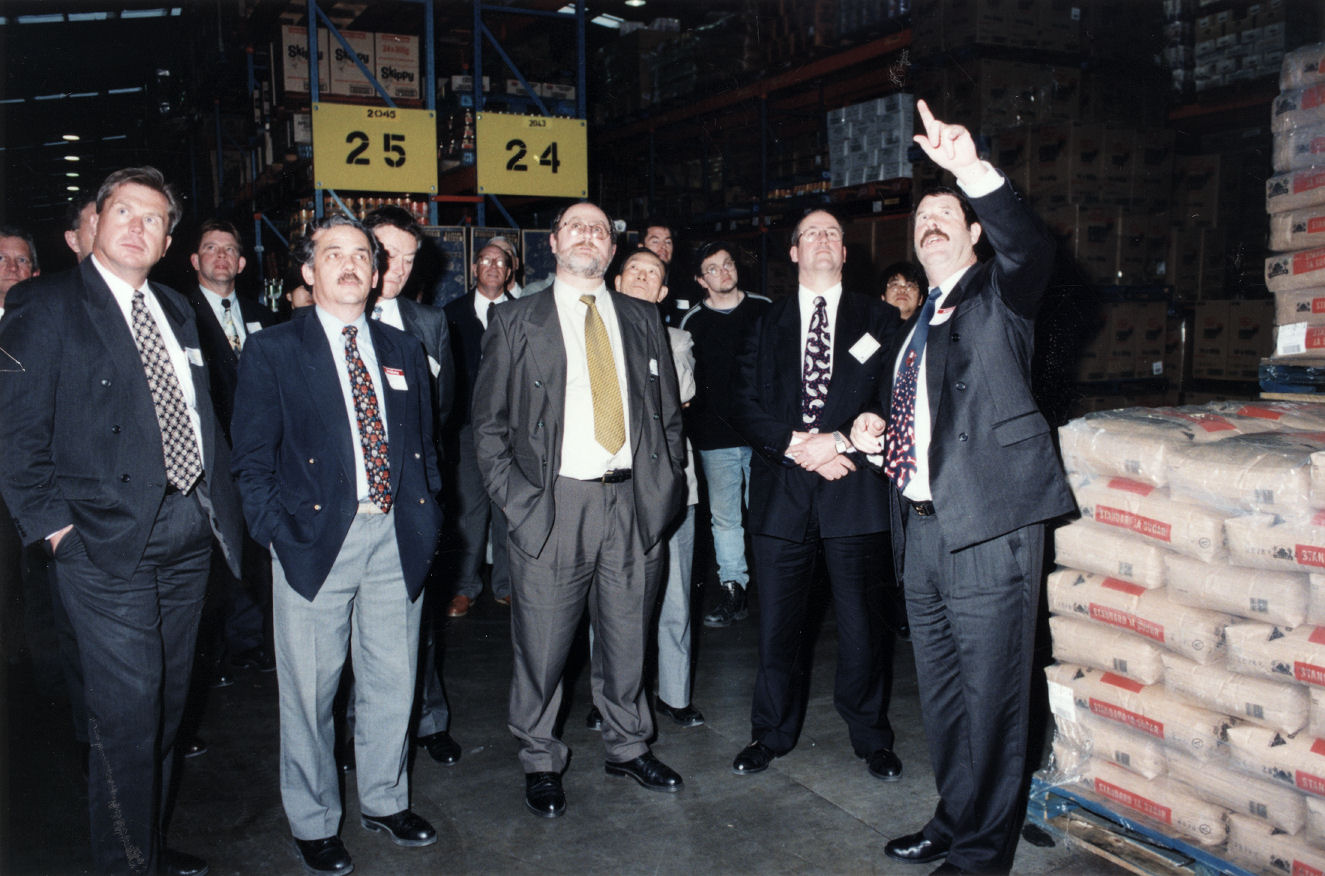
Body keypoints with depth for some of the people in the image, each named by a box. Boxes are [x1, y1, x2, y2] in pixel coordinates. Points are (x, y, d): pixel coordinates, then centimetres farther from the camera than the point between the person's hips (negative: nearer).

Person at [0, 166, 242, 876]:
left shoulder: (177, 310, 14)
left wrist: (219, 503, 8)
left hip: (190, 536, 6)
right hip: (110, 544, -6)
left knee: (167, 703, 16)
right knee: (127, 712, -2)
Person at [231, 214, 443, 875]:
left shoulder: (403, 350, 13)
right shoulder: (272, 351, 1)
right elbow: (252, 457, -1)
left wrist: (428, 518, 8)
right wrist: (278, 533, -9)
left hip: (396, 539, 4)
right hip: (316, 539, -3)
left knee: (392, 682, 13)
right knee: (310, 690, 6)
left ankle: (385, 801, 33)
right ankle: (313, 822, 25)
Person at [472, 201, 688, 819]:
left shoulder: (642, 321, 13)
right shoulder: (514, 322, 5)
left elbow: (669, 414, 15)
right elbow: (489, 423, 2)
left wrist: (666, 485, 4)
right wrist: (515, 498, -7)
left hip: (633, 503, 3)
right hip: (553, 505, -2)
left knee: (627, 639, 13)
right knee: (542, 645, 4)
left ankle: (628, 746, 33)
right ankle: (540, 762, 25)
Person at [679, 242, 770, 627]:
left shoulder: (764, 309, 6)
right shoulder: (693, 321, 5)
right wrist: (695, 419, 1)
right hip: (716, 436, 0)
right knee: (725, 516, 2)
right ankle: (732, 592, 11)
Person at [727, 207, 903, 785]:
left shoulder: (878, 319, 9)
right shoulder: (766, 325, 13)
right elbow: (746, 407, 5)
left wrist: (837, 441, -15)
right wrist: (796, 445, -11)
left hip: (854, 486, -1)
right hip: (781, 489, 2)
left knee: (862, 622, 5)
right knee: (777, 623, 8)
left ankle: (871, 737, 25)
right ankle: (772, 732, 27)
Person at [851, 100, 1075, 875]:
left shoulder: (999, 297, 0)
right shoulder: (912, 328, 21)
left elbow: (1032, 247, -24)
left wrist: (973, 170, -37)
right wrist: (874, 428, 7)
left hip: (989, 529, -7)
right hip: (922, 528, 8)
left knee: (991, 697, 0)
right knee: (942, 693, 18)